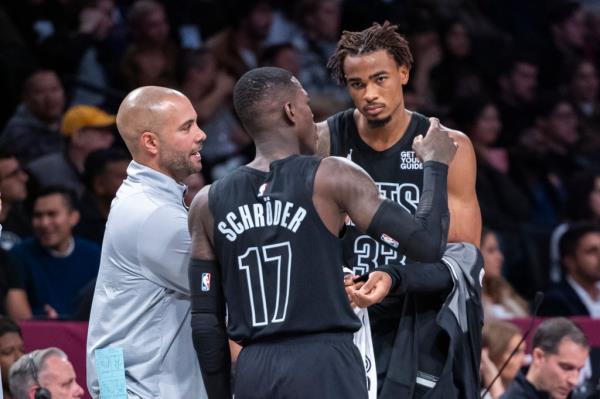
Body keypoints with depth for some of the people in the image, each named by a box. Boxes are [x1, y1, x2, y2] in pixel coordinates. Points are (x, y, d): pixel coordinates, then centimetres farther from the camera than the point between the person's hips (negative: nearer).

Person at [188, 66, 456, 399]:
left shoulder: (208, 204, 9)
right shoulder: (331, 178, -4)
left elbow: (205, 321, 10)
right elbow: (428, 244, -5)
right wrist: (435, 164, 10)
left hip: (253, 372, 5)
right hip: (324, 368, -5)